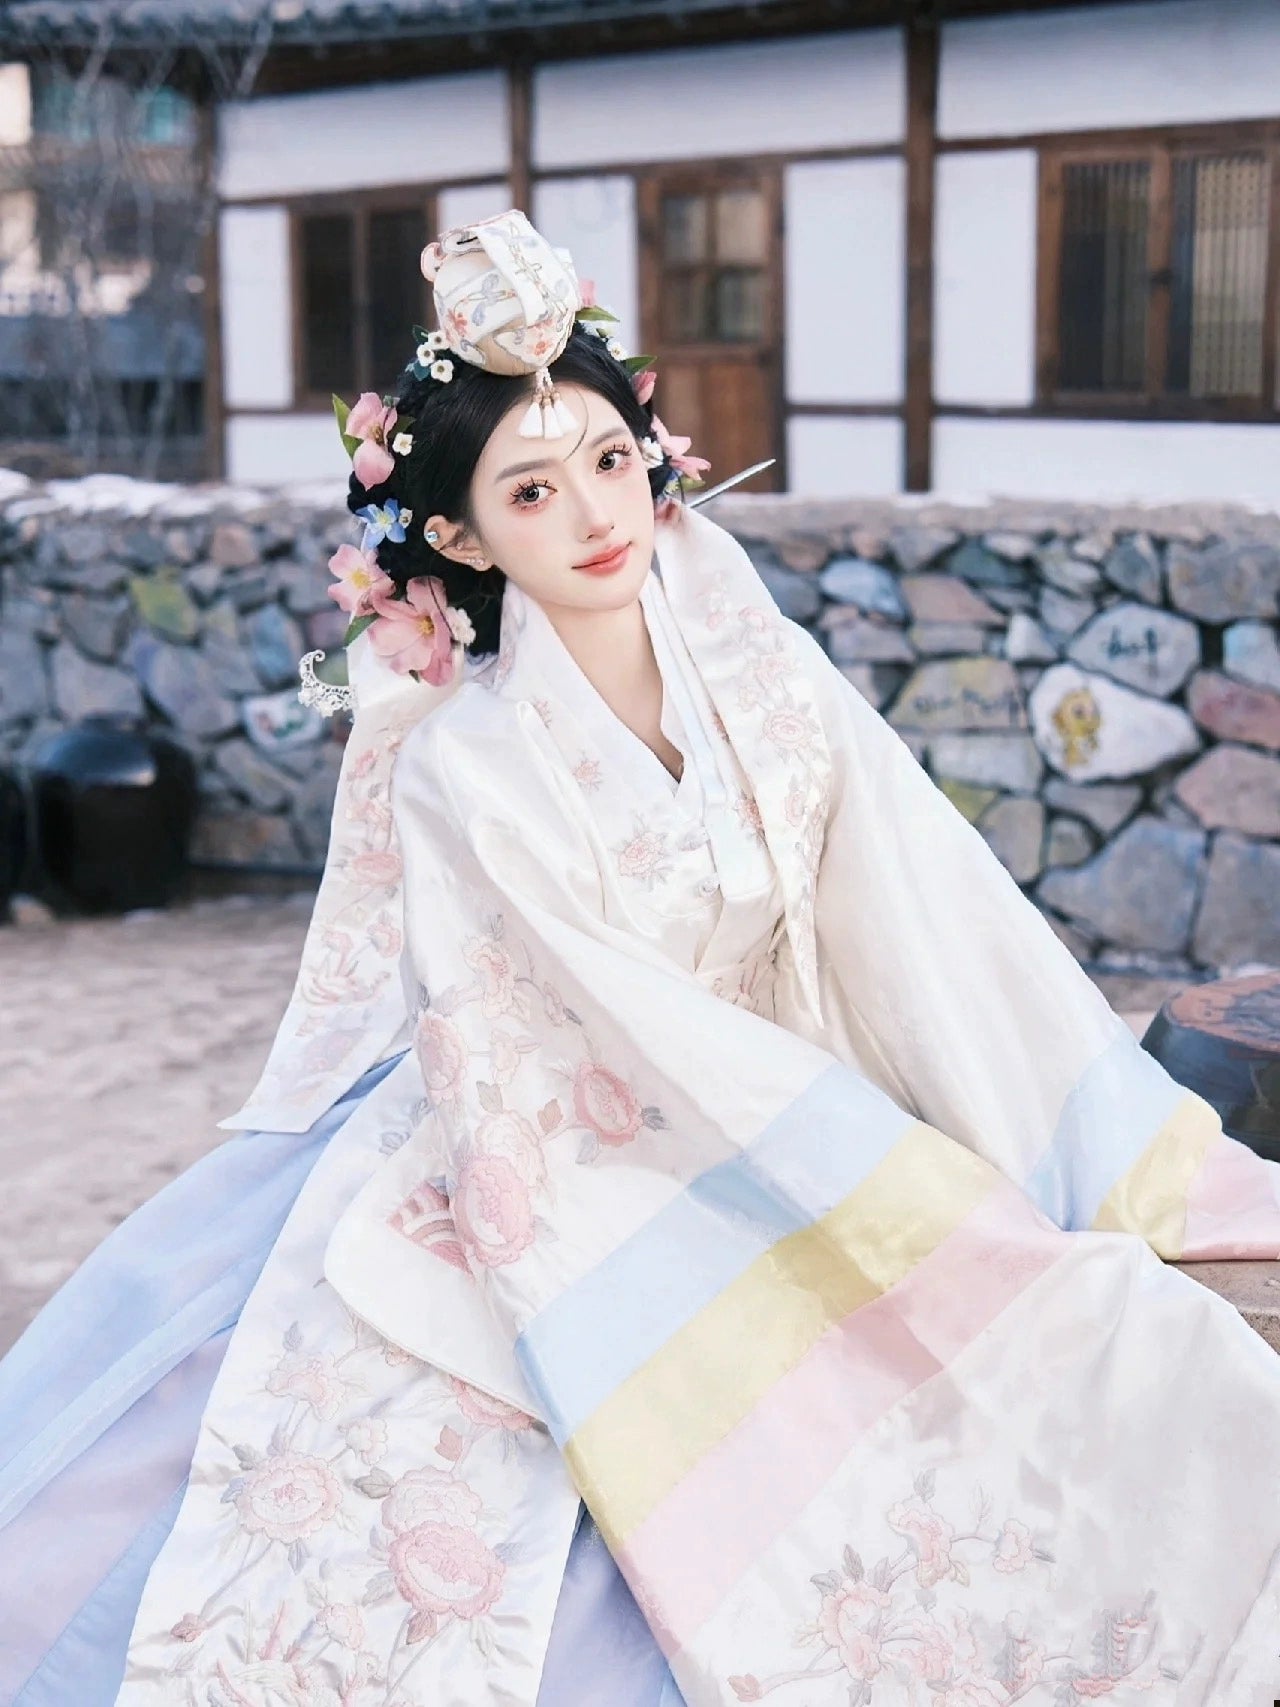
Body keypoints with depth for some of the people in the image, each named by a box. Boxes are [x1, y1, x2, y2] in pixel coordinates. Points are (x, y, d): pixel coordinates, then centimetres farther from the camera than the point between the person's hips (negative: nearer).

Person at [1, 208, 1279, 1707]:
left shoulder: (758, 668, -7)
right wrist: (965, 1215, -22)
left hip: (768, 1168, 4)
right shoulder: (470, 767, -18)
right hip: (533, 1180, -3)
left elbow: (942, 927, -11)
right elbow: (659, 1041, -20)